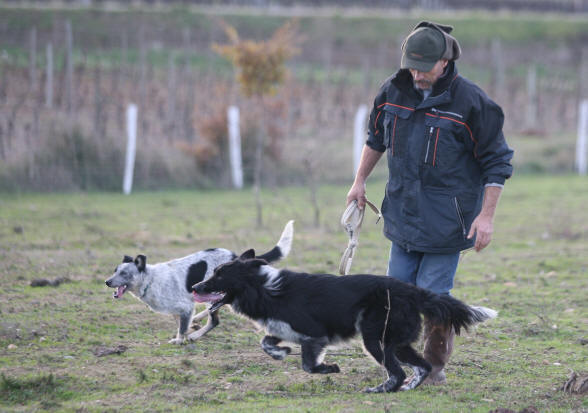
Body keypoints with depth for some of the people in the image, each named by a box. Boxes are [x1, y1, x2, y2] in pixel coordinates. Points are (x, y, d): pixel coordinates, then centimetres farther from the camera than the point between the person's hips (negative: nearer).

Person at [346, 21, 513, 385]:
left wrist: (486, 215, -13)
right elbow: (376, 137, 20)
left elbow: (497, 162, -9)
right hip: (403, 213, 5)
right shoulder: (393, 92, 0)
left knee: (433, 293, -6)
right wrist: (360, 182, 20)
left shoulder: (470, 101, -15)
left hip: (445, 219, -5)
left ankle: (435, 366, 9)